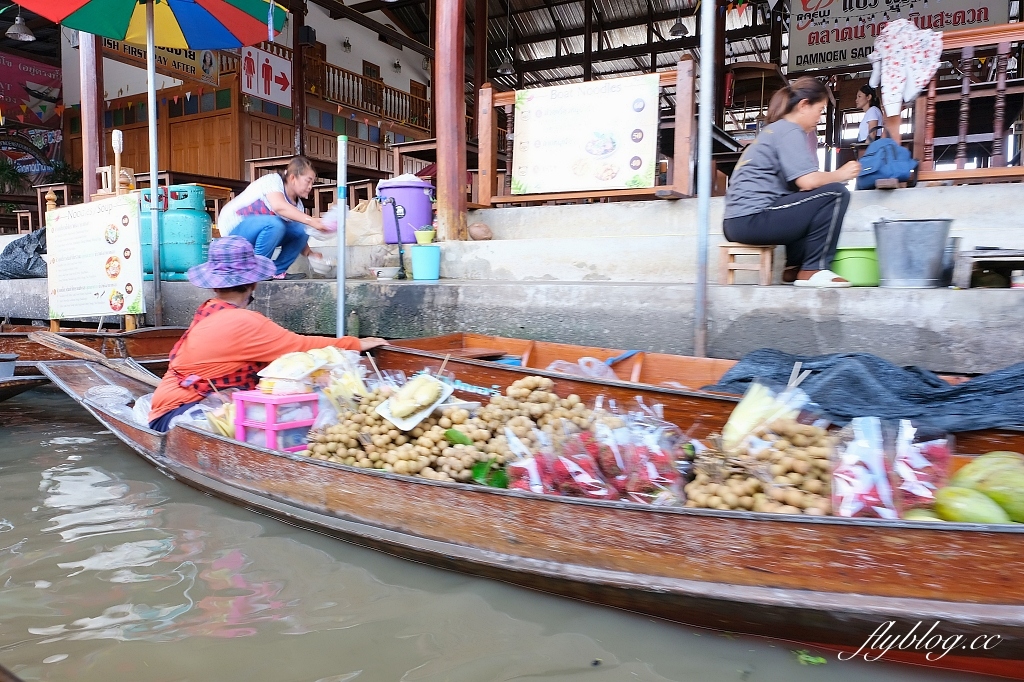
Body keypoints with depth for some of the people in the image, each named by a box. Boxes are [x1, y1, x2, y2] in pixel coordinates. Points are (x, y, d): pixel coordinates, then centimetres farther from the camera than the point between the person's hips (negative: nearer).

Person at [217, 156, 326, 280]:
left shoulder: (297, 204, 6)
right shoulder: (273, 180, -15)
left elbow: (298, 237, 4)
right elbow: (279, 206, -36)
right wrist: (311, 221, -42)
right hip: (234, 228, -7)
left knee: (301, 229, -10)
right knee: (275, 224, -34)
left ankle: (277, 271, -2)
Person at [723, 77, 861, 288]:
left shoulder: (775, 130, 23)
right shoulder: (789, 130, -6)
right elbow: (808, 181, -18)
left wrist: (835, 176, 15)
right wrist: (841, 174, 0)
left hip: (740, 221, 10)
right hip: (752, 219, -10)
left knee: (810, 204, 30)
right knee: (836, 193, -9)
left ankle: (794, 267, 20)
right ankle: (813, 270, -5)